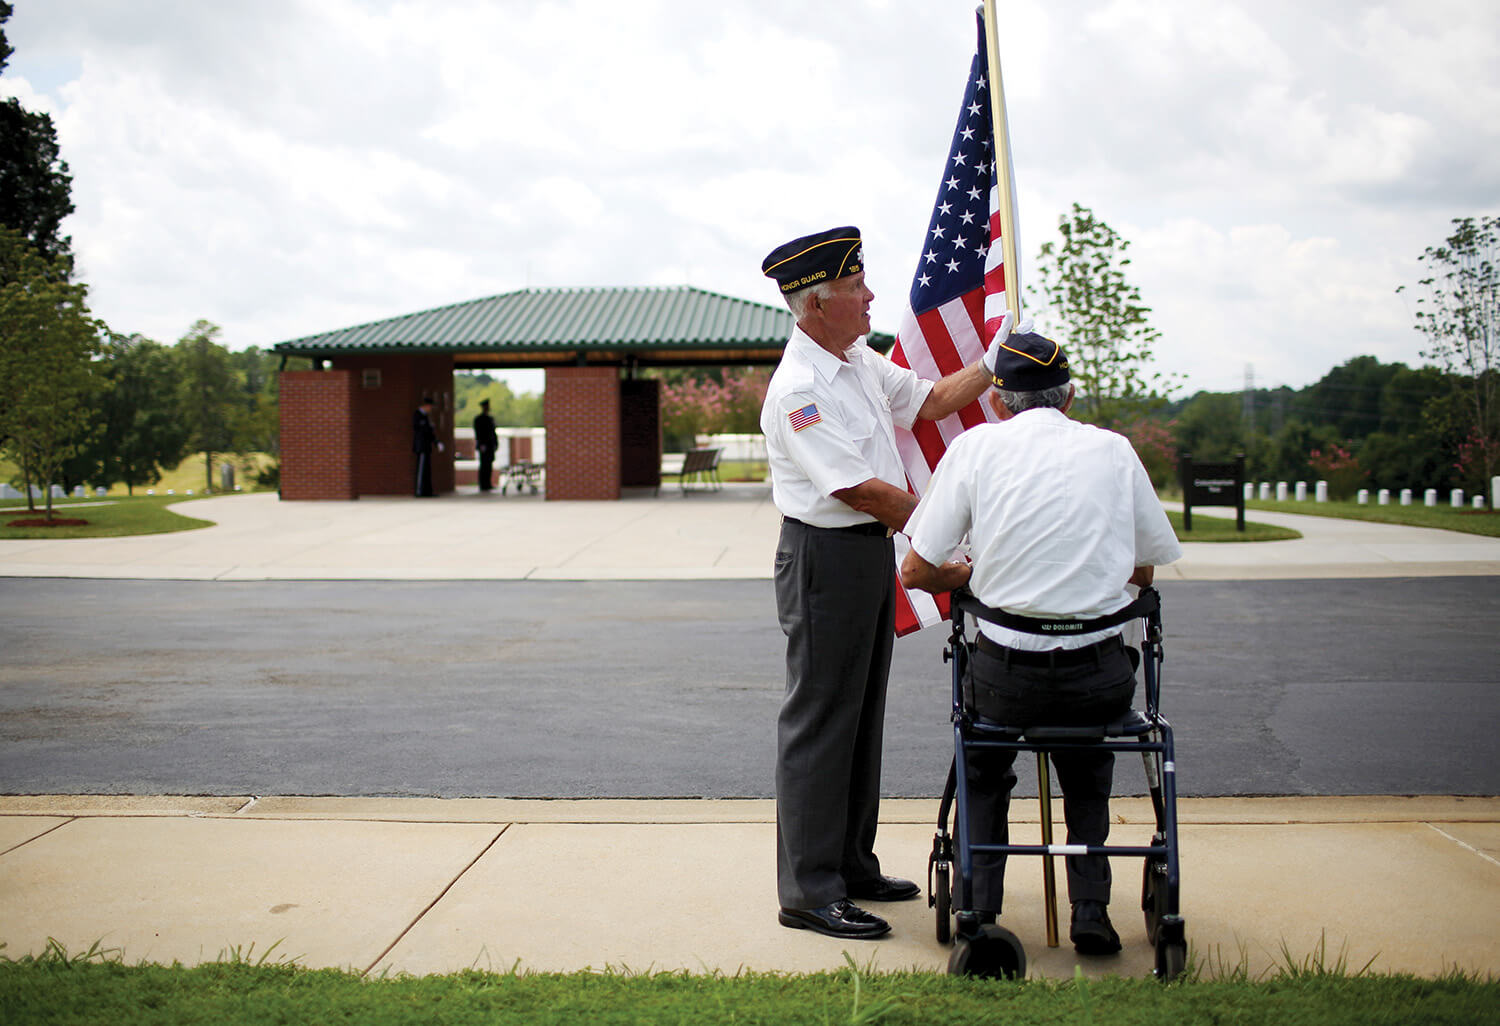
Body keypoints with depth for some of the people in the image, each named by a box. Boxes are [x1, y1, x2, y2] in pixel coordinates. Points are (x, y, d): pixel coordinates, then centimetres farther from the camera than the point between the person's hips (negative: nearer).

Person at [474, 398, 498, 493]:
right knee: (484, 465, -8)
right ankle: (483, 486, -6)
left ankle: (488, 485, 12)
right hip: (483, 446, -8)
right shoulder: (478, 419, -7)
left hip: (490, 446, 8)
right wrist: (481, 445, -19)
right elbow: (478, 433, -13)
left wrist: (496, 443, 14)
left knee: (489, 465, 8)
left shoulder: (490, 419, 18)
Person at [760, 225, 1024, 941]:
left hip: (874, 553, 10)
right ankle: (809, 892, 4)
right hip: (826, 557, -10)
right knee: (819, 722, -4)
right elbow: (862, 491, -22)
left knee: (861, 715, 16)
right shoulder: (797, 389, -20)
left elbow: (929, 401, 23)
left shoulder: (860, 361, 9)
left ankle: (851, 866, 28)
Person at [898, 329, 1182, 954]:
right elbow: (1145, 570, 14)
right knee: (1088, 778, 33)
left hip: (1006, 674, -1)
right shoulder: (1113, 450, 5)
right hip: (1100, 678, 1)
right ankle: (1090, 909, 21)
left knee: (983, 773, 31)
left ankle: (980, 907, 23)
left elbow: (917, 572, -1)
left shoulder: (975, 446, 0)